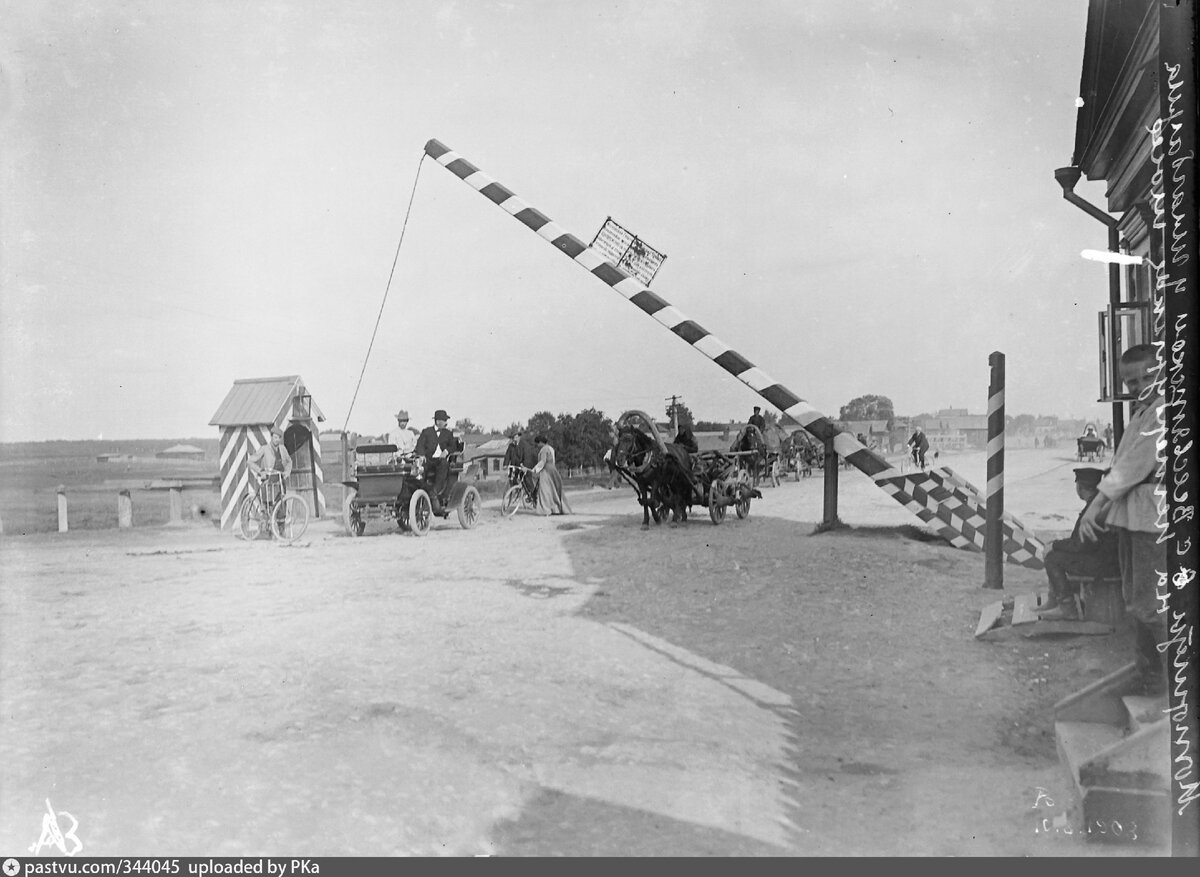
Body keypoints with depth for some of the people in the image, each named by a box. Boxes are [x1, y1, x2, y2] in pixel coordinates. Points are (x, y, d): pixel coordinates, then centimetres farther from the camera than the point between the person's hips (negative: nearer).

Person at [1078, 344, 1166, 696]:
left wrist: (1097, 504, -18)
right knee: (1135, 600, 15)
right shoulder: (1142, 411, 16)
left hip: (1152, 516, -9)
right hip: (1130, 514, 9)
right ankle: (1149, 676, 25)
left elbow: (1137, 463, -19)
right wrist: (1105, 507, 10)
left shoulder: (1162, 411, -13)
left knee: (1148, 604, -7)